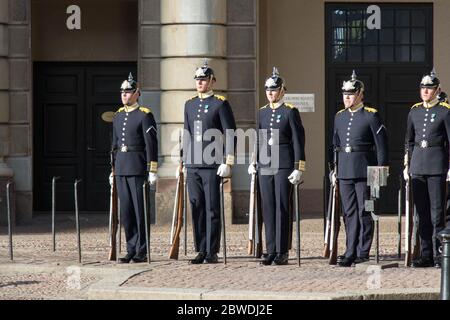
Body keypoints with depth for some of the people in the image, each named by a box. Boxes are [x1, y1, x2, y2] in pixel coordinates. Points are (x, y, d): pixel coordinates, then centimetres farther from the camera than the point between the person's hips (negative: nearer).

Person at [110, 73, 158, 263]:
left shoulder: (145, 115, -6)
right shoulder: (118, 116, 15)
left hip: (138, 169, -6)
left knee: (140, 210, -3)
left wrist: (152, 171, -14)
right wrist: (113, 170, 17)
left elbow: (151, 144, -9)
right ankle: (131, 250, 12)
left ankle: (142, 252, 1)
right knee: (126, 211, 7)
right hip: (121, 169, 6)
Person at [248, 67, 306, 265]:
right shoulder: (262, 112, 13)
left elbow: (298, 141, -6)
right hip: (265, 167, 5)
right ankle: (271, 251, 9)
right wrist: (253, 162, 12)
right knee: (268, 208, 5)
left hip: (284, 166, -5)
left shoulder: (290, 112, -3)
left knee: (283, 208, -3)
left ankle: (282, 253, 0)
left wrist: (298, 169, -11)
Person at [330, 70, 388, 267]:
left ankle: (363, 253, 5)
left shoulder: (371, 116, -5)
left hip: (364, 171, -5)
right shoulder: (339, 117, 12)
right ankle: (351, 253, 11)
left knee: (364, 212, 0)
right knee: (349, 213, 7)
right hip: (345, 171, 5)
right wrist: (334, 169, 14)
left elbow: (381, 145, -6)